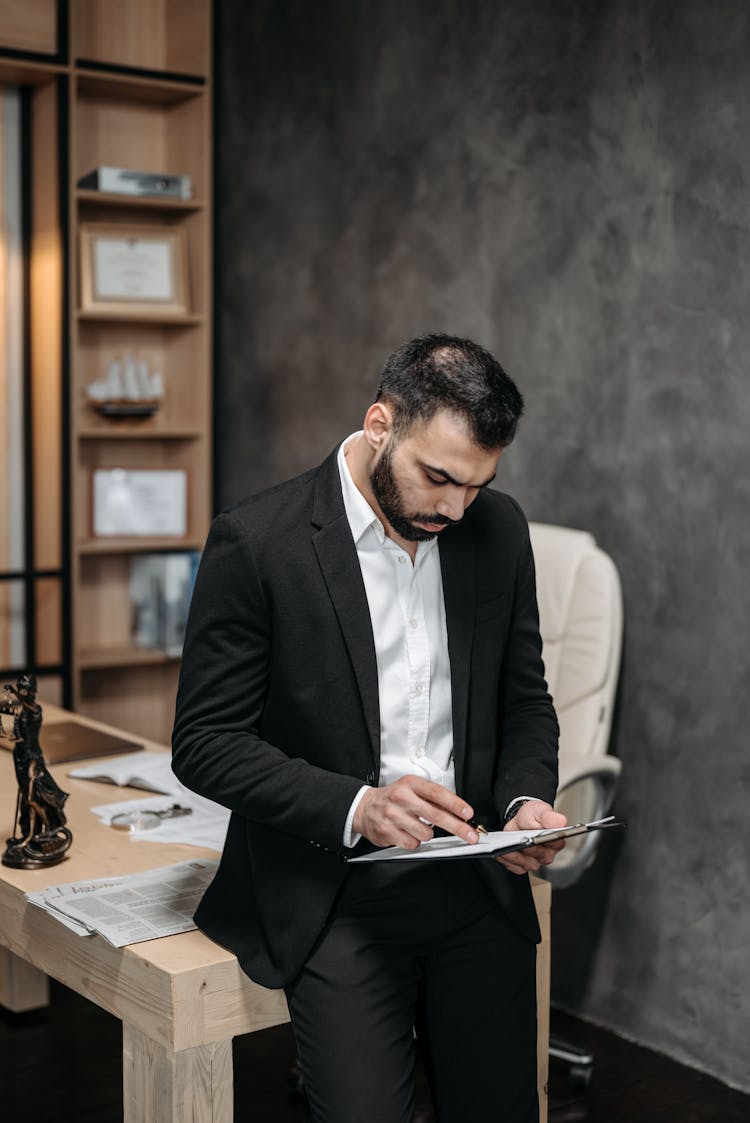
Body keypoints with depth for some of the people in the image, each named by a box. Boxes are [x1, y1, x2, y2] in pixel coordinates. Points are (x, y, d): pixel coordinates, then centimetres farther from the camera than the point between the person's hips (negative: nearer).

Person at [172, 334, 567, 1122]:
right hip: (336, 902, -4)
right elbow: (205, 743, -11)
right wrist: (354, 805, -24)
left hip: (479, 888, 5)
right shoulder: (256, 542, -13)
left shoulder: (498, 529, 2)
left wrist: (525, 800, -9)